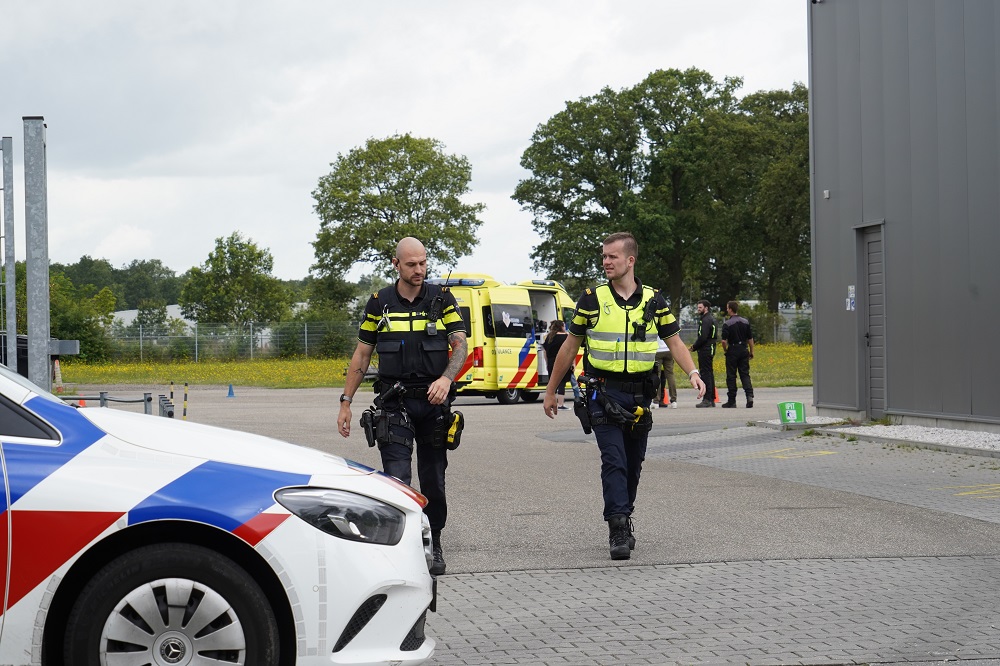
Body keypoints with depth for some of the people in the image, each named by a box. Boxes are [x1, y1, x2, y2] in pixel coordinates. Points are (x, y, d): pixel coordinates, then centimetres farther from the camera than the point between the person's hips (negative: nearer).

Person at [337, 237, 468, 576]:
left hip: (434, 400, 1)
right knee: (397, 478, -13)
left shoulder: (442, 299, 3)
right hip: (394, 402, -1)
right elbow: (361, 355, 9)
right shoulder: (379, 303, 4)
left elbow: (460, 344, -4)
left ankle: (433, 546, 24)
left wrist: (446, 378, -24)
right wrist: (345, 403, 5)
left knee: (433, 479, 8)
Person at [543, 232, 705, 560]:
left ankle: (623, 520, 26)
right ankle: (618, 531, -15)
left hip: (639, 394, 3)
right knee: (614, 460, -13)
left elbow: (674, 342, 7)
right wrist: (551, 391, 10)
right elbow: (570, 346, 8)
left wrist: (693, 373, -12)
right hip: (603, 391, -3)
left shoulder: (653, 300, 6)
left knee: (633, 463, 10)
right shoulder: (592, 299, 2)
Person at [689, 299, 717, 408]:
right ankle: (712, 399, 17)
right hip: (710, 349, 11)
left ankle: (707, 400, -11)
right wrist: (695, 345, 12)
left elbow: (703, 337, -22)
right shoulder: (711, 319, 18)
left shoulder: (706, 320, -15)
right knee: (709, 374, 13)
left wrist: (694, 347, -8)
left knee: (705, 374, -10)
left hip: (705, 350, -11)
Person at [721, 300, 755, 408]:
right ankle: (749, 395, -13)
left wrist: (725, 350, 2)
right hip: (744, 350, 4)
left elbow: (724, 341, -16)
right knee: (745, 374, 6)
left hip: (732, 351, -4)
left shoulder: (727, 324, -12)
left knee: (731, 376, 3)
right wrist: (751, 351, 17)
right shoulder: (746, 322, 4)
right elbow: (750, 339, 8)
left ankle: (731, 401, 7)